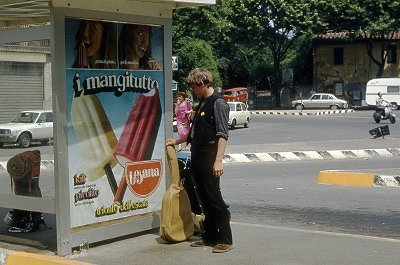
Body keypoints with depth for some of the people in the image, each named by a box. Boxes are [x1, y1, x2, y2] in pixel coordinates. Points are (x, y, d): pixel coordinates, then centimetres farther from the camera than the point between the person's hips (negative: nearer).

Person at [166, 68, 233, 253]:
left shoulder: (218, 103, -10)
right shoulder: (202, 104, 18)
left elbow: (223, 135, -18)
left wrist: (218, 161, -24)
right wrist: (176, 141, 33)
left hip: (209, 157, -9)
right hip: (197, 157, 9)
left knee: (214, 198, -6)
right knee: (204, 199, 13)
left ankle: (225, 240, 0)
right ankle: (209, 236, 21)